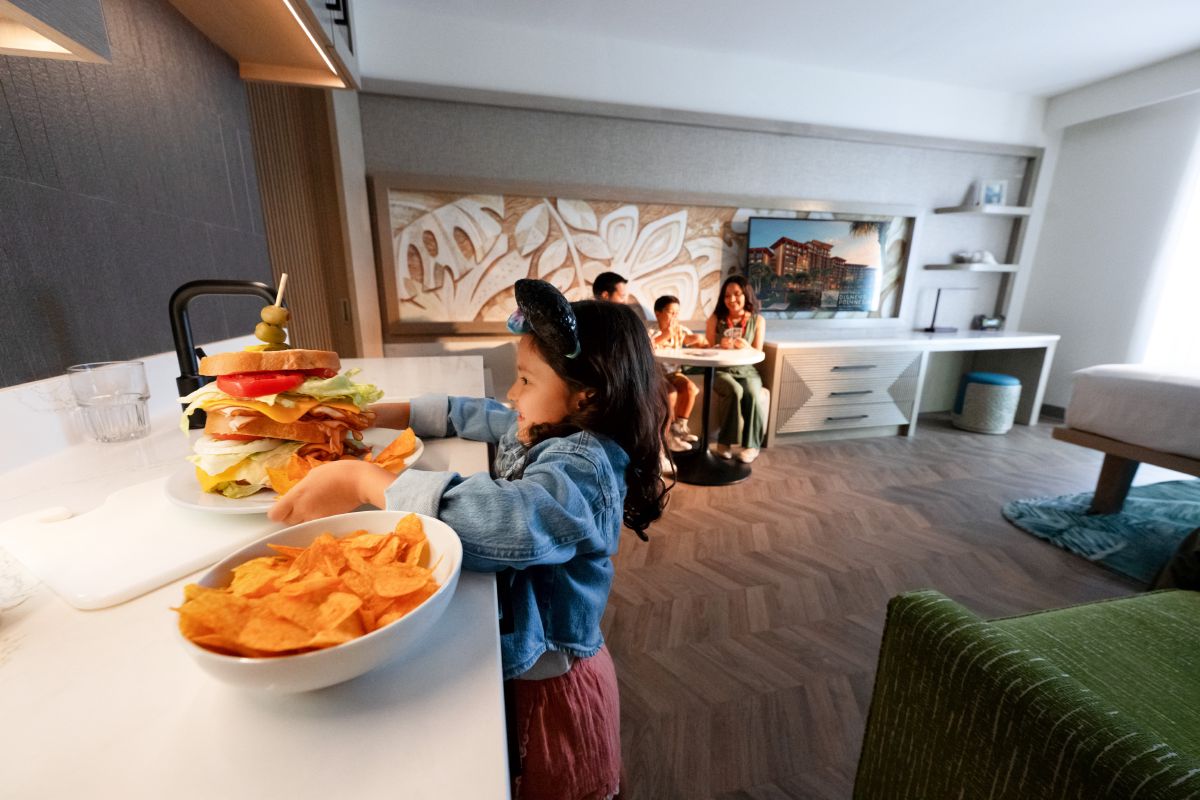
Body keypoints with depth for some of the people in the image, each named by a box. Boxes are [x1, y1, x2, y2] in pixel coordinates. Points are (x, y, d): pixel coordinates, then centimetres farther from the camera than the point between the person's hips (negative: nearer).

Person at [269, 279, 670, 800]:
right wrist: (373, 415, 4)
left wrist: (363, 479, -36)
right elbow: (468, 414, 8)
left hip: (548, 681, -7)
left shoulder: (584, 466, -31)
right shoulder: (545, 429, -4)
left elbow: (504, 518, -48)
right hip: (523, 653, 7)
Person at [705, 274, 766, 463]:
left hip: (747, 371, 1)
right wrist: (721, 347, -21)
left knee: (751, 394, -31)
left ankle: (751, 444, -15)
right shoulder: (715, 319, 3)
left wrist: (746, 348, -20)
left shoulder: (757, 320, 6)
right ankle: (725, 440, -16)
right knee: (735, 391, -33)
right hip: (721, 371, -1)